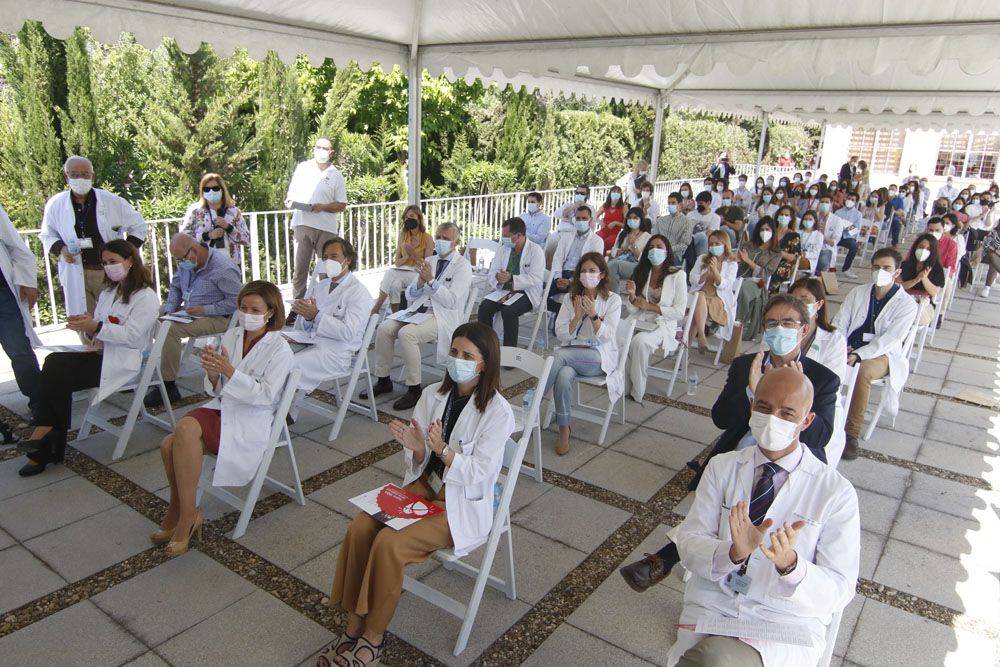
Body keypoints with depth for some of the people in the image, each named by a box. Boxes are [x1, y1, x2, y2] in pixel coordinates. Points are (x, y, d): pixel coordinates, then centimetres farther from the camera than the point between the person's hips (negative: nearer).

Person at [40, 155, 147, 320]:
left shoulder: (112, 201, -3)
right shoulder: (55, 205, 2)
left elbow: (138, 226, 8)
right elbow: (47, 235, 15)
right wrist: (60, 248, -7)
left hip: (111, 273, -1)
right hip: (76, 275, 2)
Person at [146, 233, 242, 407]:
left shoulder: (223, 268, -18)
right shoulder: (185, 264, 9)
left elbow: (237, 302, -20)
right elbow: (175, 287, 22)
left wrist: (204, 310, -21)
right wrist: (169, 310, 4)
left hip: (216, 319, -9)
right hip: (187, 313, 9)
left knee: (171, 329, -29)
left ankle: (168, 386, -21)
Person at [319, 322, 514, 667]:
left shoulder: (497, 411, -16)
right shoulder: (432, 394, 0)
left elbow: (479, 475, -18)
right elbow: (419, 464, 4)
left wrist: (442, 450, -31)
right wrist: (416, 447, -20)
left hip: (463, 503, -6)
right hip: (423, 487, 6)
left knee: (389, 543, -24)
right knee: (360, 528, -16)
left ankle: (372, 639, -3)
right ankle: (353, 626, -1)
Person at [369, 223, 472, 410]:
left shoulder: (462, 266, 0)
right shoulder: (429, 262, 18)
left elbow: (452, 301, -13)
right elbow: (409, 296, 15)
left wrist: (431, 281, -19)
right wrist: (420, 282, -6)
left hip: (443, 316, -6)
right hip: (418, 311, 6)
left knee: (406, 333, -30)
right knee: (385, 328, -16)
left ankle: (414, 389, -19)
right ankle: (383, 380, -1)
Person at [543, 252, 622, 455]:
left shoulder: (613, 300, 1)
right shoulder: (570, 298, 10)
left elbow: (606, 336, -9)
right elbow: (561, 335, 3)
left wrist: (593, 314, -23)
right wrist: (577, 316, -13)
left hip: (600, 357, -3)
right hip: (571, 353, 3)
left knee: (558, 357, -32)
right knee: (564, 375, -33)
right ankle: (564, 430, -24)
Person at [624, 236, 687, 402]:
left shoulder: (678, 275, 0)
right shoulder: (641, 272, 12)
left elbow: (679, 313, -5)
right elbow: (632, 311, 9)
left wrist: (649, 306, -10)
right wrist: (632, 296, -12)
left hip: (663, 326, -4)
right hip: (639, 322, 4)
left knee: (639, 341, -34)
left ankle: (637, 392, -19)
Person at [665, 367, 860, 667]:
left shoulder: (837, 492, -4)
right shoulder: (721, 467, 4)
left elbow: (838, 591, -6)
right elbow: (688, 542, -2)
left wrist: (790, 564, -26)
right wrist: (733, 552, -23)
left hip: (786, 624, -2)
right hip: (712, 608, 3)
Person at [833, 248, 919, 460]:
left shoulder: (907, 304, -2)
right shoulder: (857, 293, 11)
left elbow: (890, 339, -14)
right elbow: (839, 323, 8)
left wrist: (858, 355, -27)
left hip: (882, 355, -3)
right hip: (849, 349, 3)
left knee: (863, 371, -37)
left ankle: (852, 433, -28)